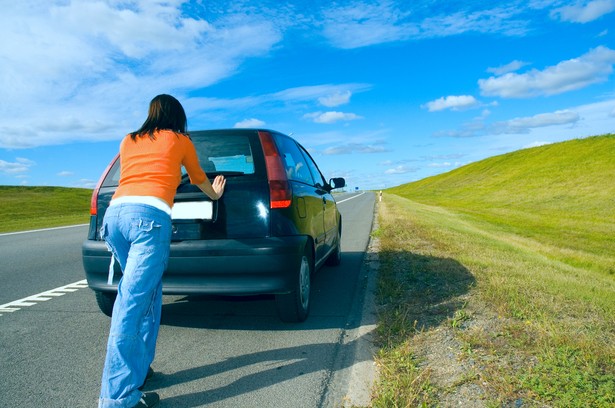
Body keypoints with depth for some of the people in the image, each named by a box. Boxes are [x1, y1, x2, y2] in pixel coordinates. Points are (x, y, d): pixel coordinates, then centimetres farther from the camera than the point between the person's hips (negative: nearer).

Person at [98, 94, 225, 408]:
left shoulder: (128, 141, 27)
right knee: (132, 303, -9)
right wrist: (214, 194, 53)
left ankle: (139, 368, 22)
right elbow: (199, 179, 32)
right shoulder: (180, 140, 18)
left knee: (146, 293, 18)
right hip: (149, 215, -5)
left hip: (114, 213, 6)